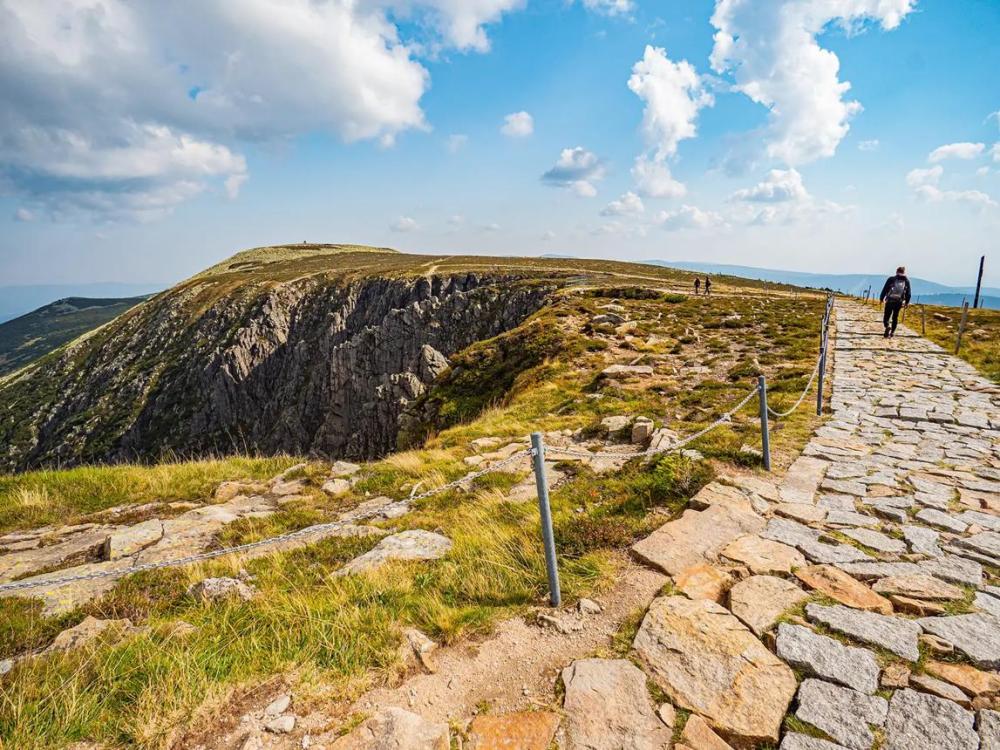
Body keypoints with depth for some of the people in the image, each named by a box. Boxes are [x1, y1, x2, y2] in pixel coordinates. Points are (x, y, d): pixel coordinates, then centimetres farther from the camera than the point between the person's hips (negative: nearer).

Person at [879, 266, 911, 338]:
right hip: (899, 302, 3)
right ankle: (892, 332, 15)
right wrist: (906, 302, 18)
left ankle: (887, 326, -27)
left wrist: (881, 298, 6)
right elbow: (908, 293, 8)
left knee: (886, 316, 3)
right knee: (895, 317, 13)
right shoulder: (906, 281, 6)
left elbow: (885, 289, -4)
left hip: (890, 301, -3)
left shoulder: (891, 279, -3)